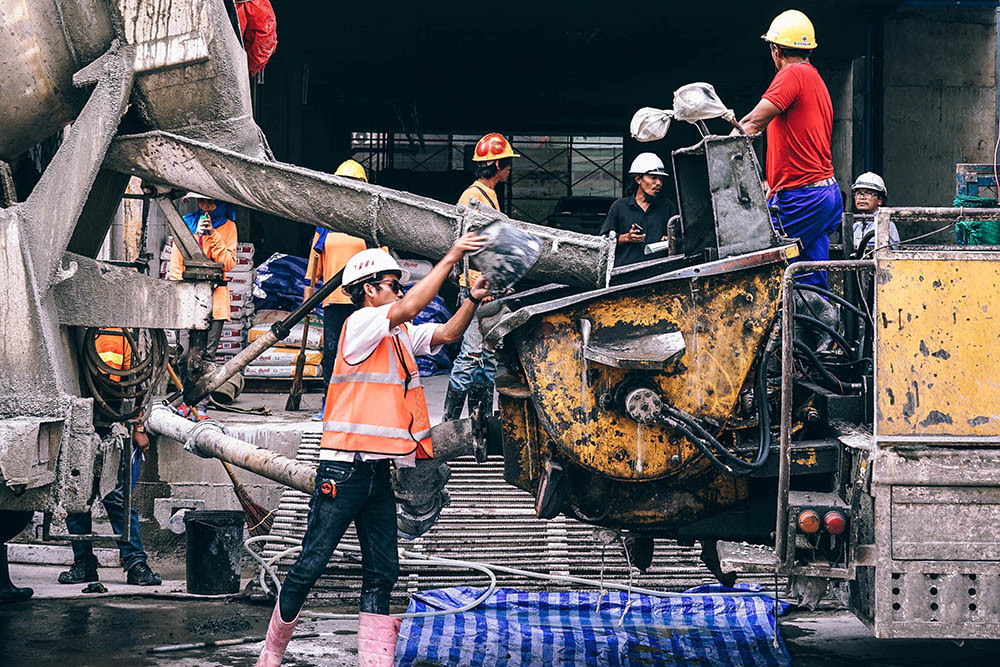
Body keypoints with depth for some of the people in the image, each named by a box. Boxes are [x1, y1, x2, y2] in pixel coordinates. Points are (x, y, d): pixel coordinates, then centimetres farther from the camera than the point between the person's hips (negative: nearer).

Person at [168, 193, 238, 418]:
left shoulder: (228, 227, 9)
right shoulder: (187, 223, 11)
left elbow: (229, 263, -1)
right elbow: (176, 261, 10)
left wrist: (213, 235, -10)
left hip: (214, 297, 0)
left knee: (207, 355, -4)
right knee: (186, 354, -7)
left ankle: (201, 405, -2)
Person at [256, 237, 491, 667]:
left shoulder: (401, 336, 17)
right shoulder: (360, 324, -7)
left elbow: (446, 334, 11)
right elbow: (407, 309, -20)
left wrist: (472, 300, -6)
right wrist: (449, 259, -16)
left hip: (379, 470, 8)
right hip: (344, 467, -8)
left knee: (382, 572, 3)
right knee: (311, 564, -4)